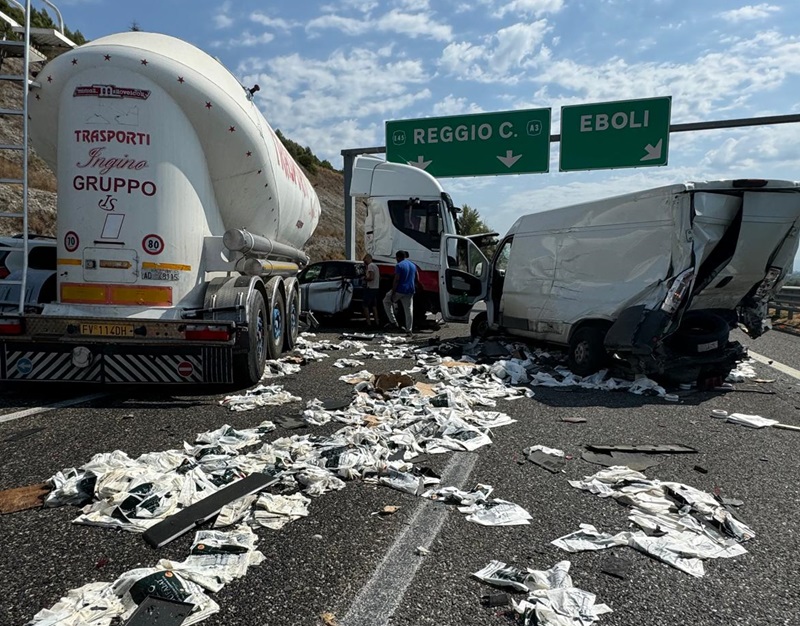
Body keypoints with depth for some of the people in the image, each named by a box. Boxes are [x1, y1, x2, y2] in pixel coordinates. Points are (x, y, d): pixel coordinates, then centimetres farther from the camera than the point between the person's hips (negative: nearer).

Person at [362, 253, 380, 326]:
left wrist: (365, 278, -6)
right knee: (374, 306, 15)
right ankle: (376, 322, 15)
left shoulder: (370, 266, -14)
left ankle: (368, 322, -7)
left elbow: (371, 277, -24)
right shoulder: (375, 266, 15)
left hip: (370, 288, -9)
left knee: (366, 306, -4)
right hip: (375, 288, 9)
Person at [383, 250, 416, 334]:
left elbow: (396, 280, -16)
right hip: (410, 291, 6)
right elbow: (416, 280, 18)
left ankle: (393, 322, 7)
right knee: (409, 310, 8)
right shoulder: (413, 266, 13)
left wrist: (393, 293, -15)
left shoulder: (399, 266, -11)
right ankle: (409, 330, 8)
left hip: (399, 290, -6)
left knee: (386, 301, 14)